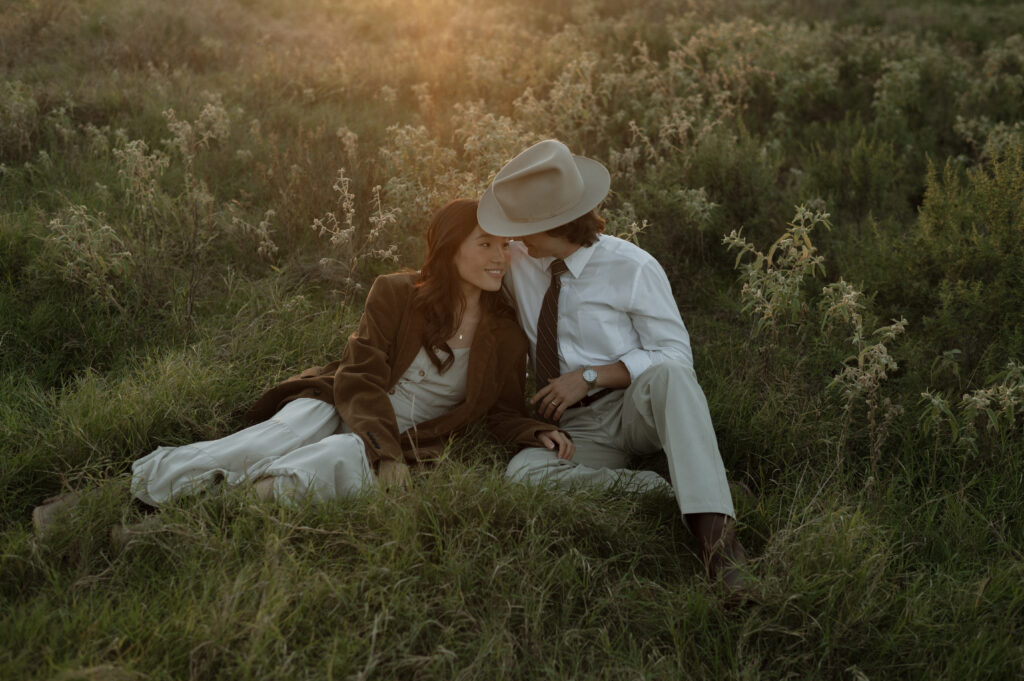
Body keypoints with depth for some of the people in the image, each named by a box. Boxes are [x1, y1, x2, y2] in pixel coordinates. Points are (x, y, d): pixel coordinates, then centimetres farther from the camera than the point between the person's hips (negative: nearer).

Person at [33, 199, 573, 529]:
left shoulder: (507, 333, 4)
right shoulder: (396, 293, -3)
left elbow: (503, 411, 12)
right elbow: (360, 378, -6)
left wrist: (539, 434, -10)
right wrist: (384, 450, -21)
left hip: (410, 440, 1)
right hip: (342, 407, -1)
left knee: (343, 455, -36)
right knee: (263, 443, -31)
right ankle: (123, 492, -31)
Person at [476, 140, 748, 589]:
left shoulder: (632, 268, -8)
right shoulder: (517, 260, 6)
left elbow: (674, 355, -8)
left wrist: (589, 376, -17)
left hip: (638, 411, -3)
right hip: (573, 429, 3)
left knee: (666, 376, -39)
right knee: (524, 472, -32)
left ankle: (712, 524, -47)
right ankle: (665, 494, -31)